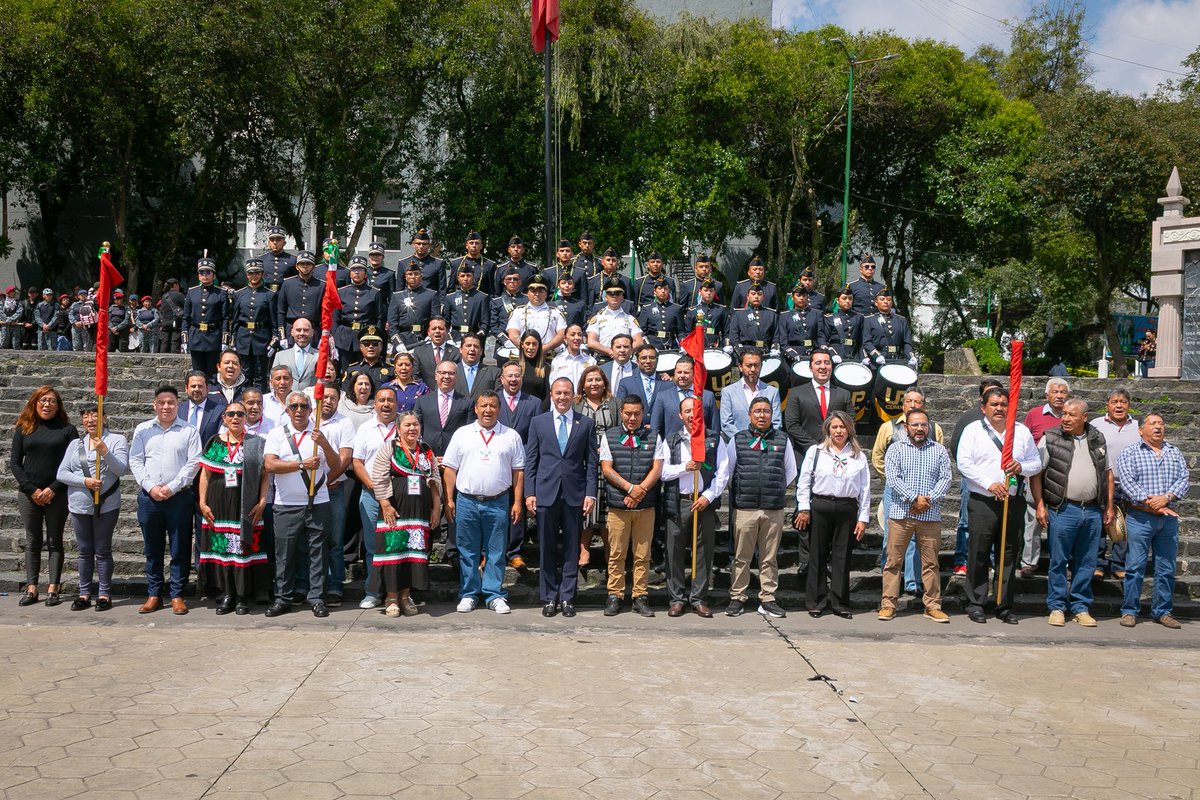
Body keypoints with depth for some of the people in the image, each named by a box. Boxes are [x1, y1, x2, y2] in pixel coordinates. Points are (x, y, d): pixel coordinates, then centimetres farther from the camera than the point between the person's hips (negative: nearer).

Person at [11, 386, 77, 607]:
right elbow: (14, 462, 4)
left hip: (57, 495, -2)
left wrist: (53, 489, -12)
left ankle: (53, 589, 5)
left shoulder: (67, 430, 1)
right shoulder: (23, 429, 7)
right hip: (29, 493, 2)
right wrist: (32, 490, -7)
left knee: (54, 541, 3)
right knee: (32, 541, 6)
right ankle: (31, 589, 10)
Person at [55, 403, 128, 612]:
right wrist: (85, 481, -12)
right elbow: (61, 473, 4)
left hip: (106, 505, -4)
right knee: (84, 551, 10)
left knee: (103, 550, 2)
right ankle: (84, 593, 17)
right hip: (79, 505, 4)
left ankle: (104, 594, 8)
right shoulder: (75, 444, 12)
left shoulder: (117, 440, 0)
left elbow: (121, 469, -12)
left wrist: (104, 452, -26)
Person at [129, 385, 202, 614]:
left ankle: (177, 595, 8)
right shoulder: (142, 430, 10)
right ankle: (153, 595, 16)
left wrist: (172, 487, -11)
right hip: (149, 497, 2)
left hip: (179, 497, -2)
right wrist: (150, 487, -8)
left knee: (179, 549, 1)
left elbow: (193, 463, -4)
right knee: (152, 549, 9)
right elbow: (135, 461, 5)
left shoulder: (190, 431, 3)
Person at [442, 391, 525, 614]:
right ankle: (468, 594, 17)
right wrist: (449, 500, -1)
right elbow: (450, 468, 5)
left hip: (498, 503, 0)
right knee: (468, 552, 7)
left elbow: (518, 471, 5)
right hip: (466, 502, 0)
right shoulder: (462, 434, 5)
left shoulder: (511, 436, 5)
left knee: (496, 552, 5)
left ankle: (494, 595, 13)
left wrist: (517, 502, 0)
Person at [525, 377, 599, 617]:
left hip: (574, 494, 0)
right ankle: (549, 597, 14)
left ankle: (567, 597, 13)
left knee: (571, 548, 5)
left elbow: (591, 462, 4)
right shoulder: (538, 422, 7)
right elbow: (530, 460, 6)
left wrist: (590, 493, -4)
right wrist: (529, 493, -2)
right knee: (546, 548, 5)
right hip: (546, 493, 0)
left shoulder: (586, 424, 6)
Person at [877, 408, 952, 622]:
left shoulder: (939, 450, 11)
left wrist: (929, 499, -12)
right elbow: (892, 478, -6)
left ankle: (933, 606, 14)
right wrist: (914, 498, -15)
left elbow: (946, 479, 2)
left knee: (930, 562, 6)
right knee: (894, 561, 1)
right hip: (900, 514, -1)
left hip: (930, 515, 2)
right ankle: (888, 604, 7)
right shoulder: (896, 449, 5)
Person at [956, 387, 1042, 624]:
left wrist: (1021, 467, -8)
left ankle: (1005, 606, 14)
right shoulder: (973, 430, 4)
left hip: (1014, 502, 3)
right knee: (979, 555, -1)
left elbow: (1037, 463, 15)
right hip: (982, 502, -3)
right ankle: (975, 604, 8)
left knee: (1008, 555, 6)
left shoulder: (1022, 431, 13)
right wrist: (989, 484, -14)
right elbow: (964, 464, -5)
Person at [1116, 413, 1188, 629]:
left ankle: (1163, 611, 18)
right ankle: (1129, 611, 4)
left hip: (1169, 518, 4)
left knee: (1167, 568, 8)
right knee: (1135, 566, -3)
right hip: (1140, 517, -4)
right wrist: (1150, 502, -17)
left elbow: (1183, 480, 3)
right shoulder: (1130, 453, 2)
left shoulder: (1175, 453, 14)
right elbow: (1127, 482, -10)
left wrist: (1166, 498, -14)